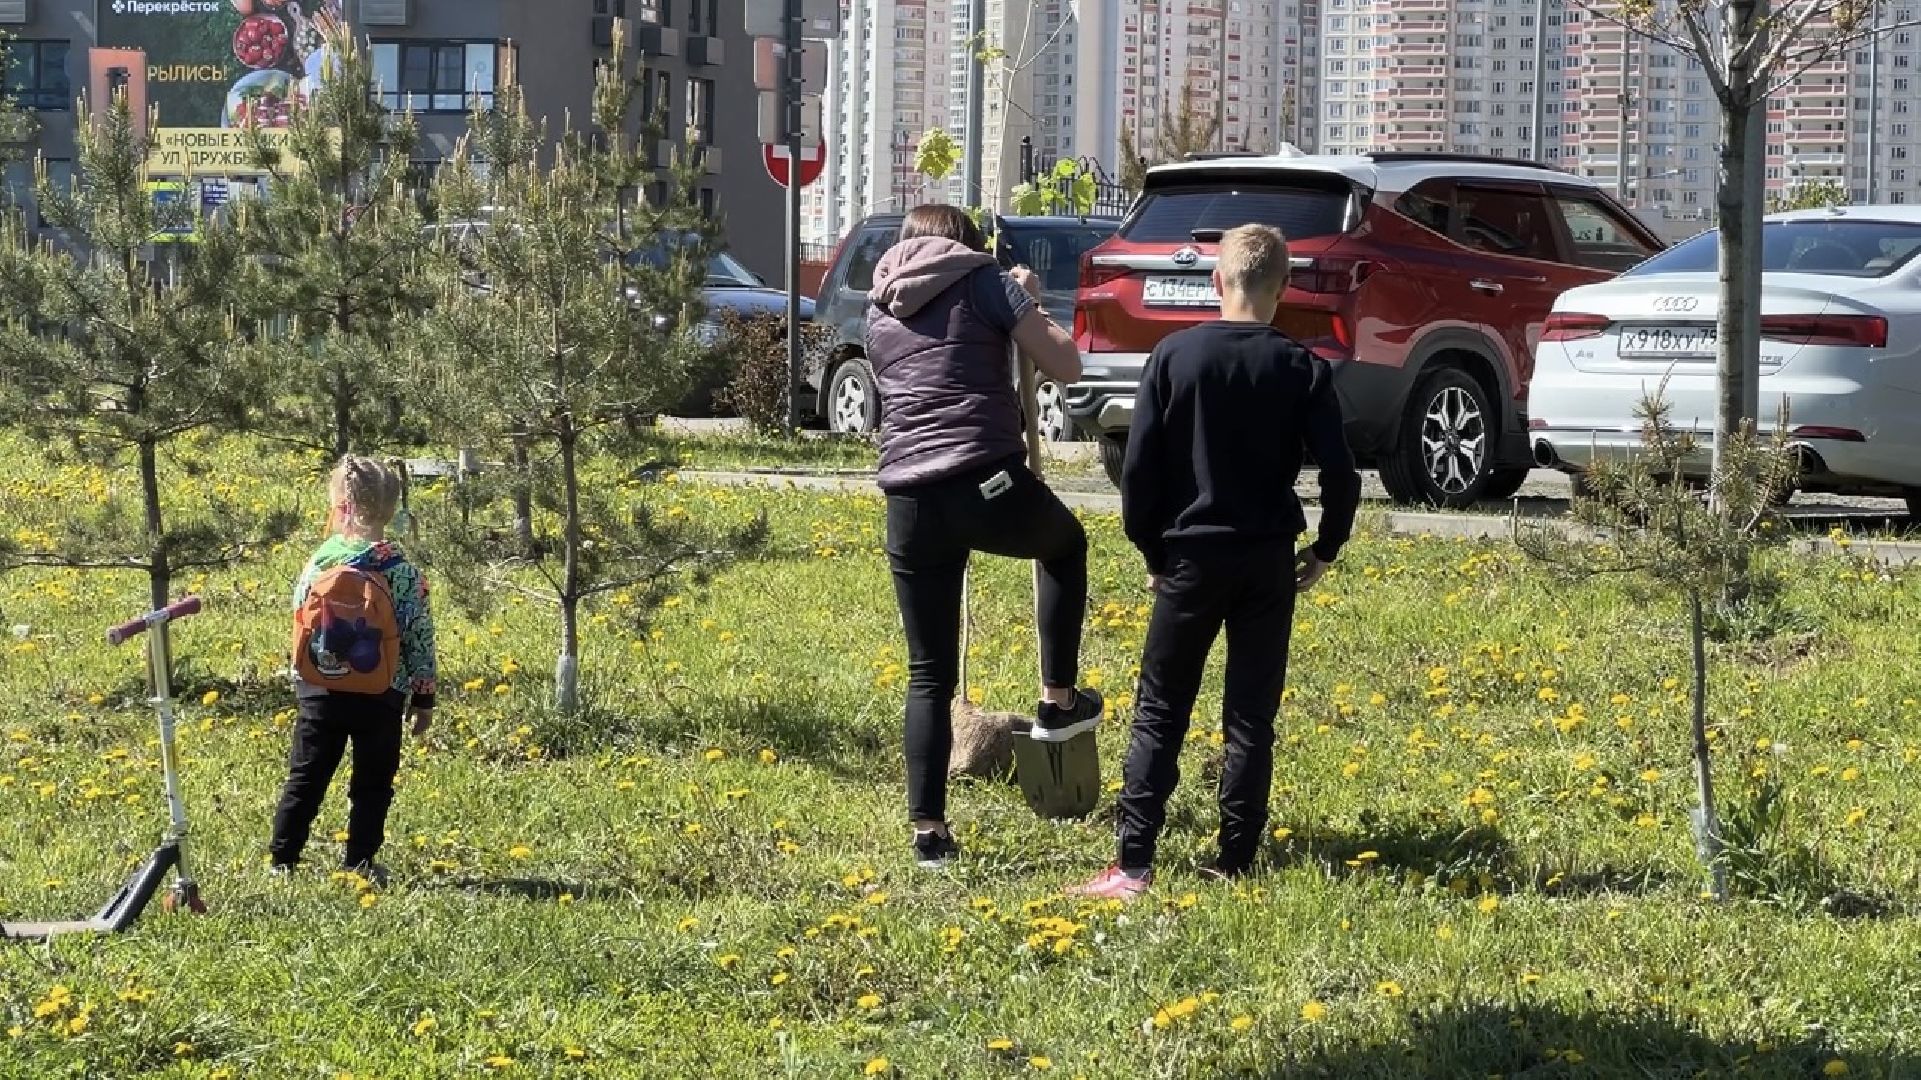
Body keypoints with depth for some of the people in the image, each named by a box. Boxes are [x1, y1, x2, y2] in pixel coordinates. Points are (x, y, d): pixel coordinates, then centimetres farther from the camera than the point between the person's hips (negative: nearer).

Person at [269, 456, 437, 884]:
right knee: (371, 785, 11)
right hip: (381, 700, -2)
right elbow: (419, 639, -5)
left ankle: (282, 861, 13)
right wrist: (424, 699, 4)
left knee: (305, 780, 12)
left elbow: (299, 626, 5)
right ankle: (358, 865, 10)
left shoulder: (318, 563, -5)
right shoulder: (403, 572, -10)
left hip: (318, 693, 2)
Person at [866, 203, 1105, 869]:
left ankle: (928, 831, 8)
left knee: (930, 675, 12)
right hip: (989, 484, -4)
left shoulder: (879, 311, 21)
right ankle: (1058, 701, 29)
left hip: (910, 505, 4)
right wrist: (1028, 305, 22)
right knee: (1066, 543, 32)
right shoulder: (984, 282, 5)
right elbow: (1067, 367, 4)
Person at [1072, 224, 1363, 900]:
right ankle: (1235, 864, 7)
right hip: (1269, 564, 1)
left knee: (1159, 715, 4)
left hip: (1190, 558, -1)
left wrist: (1151, 550, 7)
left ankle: (1133, 864, -4)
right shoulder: (1302, 370, -4)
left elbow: (1138, 468, -4)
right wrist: (1323, 551, 9)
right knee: (1251, 719, 8)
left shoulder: (1174, 357, -5)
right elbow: (1340, 477, -6)